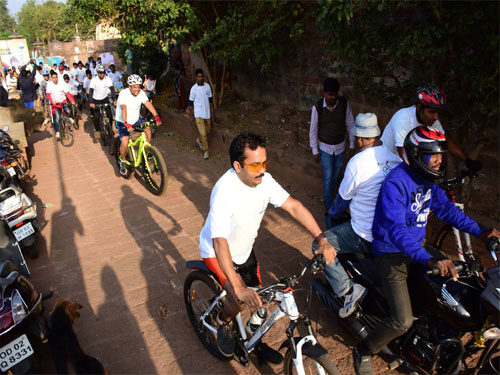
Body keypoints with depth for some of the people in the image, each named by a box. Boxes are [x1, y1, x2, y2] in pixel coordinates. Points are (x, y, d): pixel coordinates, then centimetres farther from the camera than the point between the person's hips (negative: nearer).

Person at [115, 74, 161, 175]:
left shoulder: (141, 93, -10)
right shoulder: (123, 93, -24)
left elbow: (148, 104, -23)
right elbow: (124, 108, -37)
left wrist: (156, 116, -37)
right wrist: (125, 123, -51)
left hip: (136, 119, 5)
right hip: (123, 122, -5)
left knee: (148, 130, -15)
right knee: (125, 142, -21)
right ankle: (123, 161, 5)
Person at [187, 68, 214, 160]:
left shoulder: (207, 86, 1)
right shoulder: (194, 88, -9)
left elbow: (210, 100, 9)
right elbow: (190, 103, -4)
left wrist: (212, 112, 8)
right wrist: (191, 116, -4)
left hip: (207, 113, 4)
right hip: (198, 114, -4)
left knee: (207, 132, 15)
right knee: (203, 133, -7)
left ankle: (199, 140, 44)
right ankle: (205, 150, 7)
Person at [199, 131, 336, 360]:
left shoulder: (264, 180, -17)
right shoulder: (224, 191, -36)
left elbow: (293, 206, -13)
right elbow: (219, 241, -41)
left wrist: (321, 239, -24)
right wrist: (238, 288, -48)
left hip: (244, 250, 6)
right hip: (217, 252, -6)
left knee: (257, 298, 11)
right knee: (239, 300, -20)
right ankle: (224, 323, 15)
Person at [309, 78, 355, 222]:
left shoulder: (344, 103, -13)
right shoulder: (317, 107, -17)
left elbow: (350, 124, -2)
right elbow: (313, 131, -8)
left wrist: (352, 144, 2)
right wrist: (315, 151, -6)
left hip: (340, 147, 3)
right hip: (325, 148, -2)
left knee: (335, 177, 14)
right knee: (328, 177, -2)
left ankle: (327, 198, 37)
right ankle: (329, 207, 11)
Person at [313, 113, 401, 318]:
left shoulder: (358, 162, -20)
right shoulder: (394, 157, 1)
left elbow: (343, 196, -7)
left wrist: (333, 213, 15)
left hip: (366, 236, -8)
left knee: (320, 246, 2)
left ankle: (349, 289, -4)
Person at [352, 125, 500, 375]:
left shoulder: (428, 179, 3)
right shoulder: (395, 183, -25)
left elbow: (446, 208, 14)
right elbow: (396, 229, -34)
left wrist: (479, 232, 5)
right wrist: (428, 259, -45)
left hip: (417, 247, 9)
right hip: (392, 254, -9)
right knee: (403, 321, -16)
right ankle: (363, 351, 10)